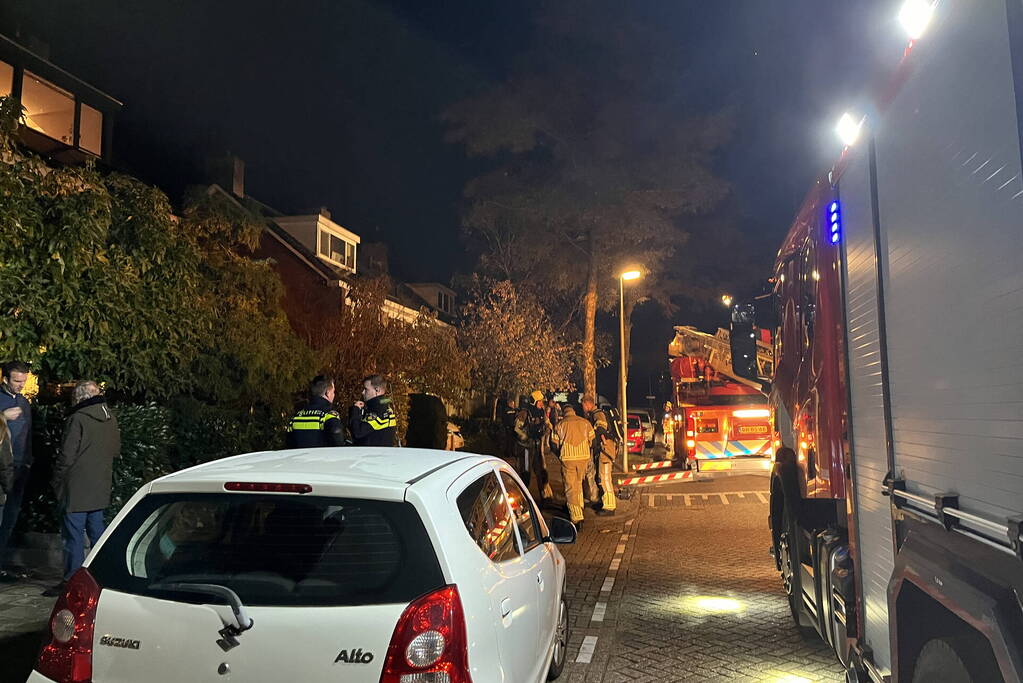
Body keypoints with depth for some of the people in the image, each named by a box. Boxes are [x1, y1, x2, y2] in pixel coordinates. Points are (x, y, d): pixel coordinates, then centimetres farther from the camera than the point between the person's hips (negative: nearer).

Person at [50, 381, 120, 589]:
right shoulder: (110, 418, 8)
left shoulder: (77, 419, -15)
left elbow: (66, 455, -14)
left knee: (74, 534, -1)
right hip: (101, 487, 8)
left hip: (77, 488, -7)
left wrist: (57, 482, -3)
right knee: (97, 529, 17)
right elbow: (115, 451, 15)